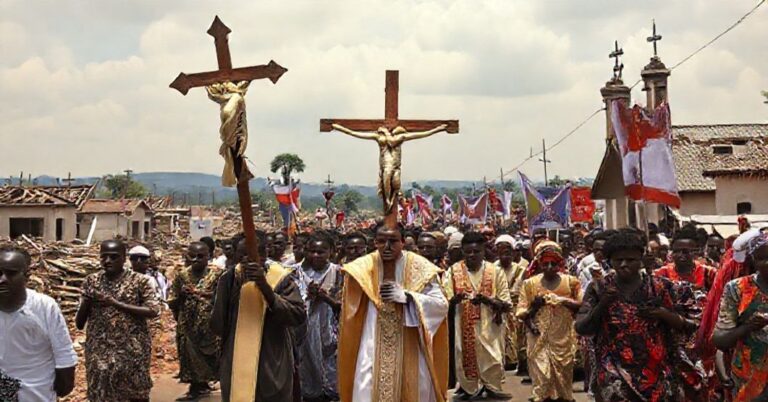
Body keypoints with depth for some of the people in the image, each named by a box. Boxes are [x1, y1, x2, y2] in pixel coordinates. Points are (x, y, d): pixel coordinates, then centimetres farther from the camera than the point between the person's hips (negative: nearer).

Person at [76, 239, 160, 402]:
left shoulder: (139, 281, -4)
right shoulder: (91, 281, 4)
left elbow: (153, 311, -14)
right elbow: (79, 323, 6)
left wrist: (116, 303, -17)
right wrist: (86, 302, -15)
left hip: (132, 350, -2)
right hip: (99, 351, 2)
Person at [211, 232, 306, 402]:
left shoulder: (280, 278, -9)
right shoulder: (229, 279, -2)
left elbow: (299, 315, -22)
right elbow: (217, 327, -5)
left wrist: (265, 286, -28)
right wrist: (234, 291, -18)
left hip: (271, 368, -2)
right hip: (235, 368, 2)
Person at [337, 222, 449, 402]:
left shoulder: (420, 268, -5)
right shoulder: (361, 268, -3)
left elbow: (441, 305, -8)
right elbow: (351, 315, 6)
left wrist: (406, 296, -18)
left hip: (410, 352, 0)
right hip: (373, 352, 0)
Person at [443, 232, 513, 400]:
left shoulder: (496, 271, 1)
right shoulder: (453, 271, 1)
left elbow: (507, 305, -1)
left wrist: (486, 300, -18)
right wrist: (456, 299, -23)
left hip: (489, 327, 0)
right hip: (463, 327, 0)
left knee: (492, 360, -1)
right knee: (465, 359, 2)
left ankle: (492, 387, 23)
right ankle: (469, 389, 25)